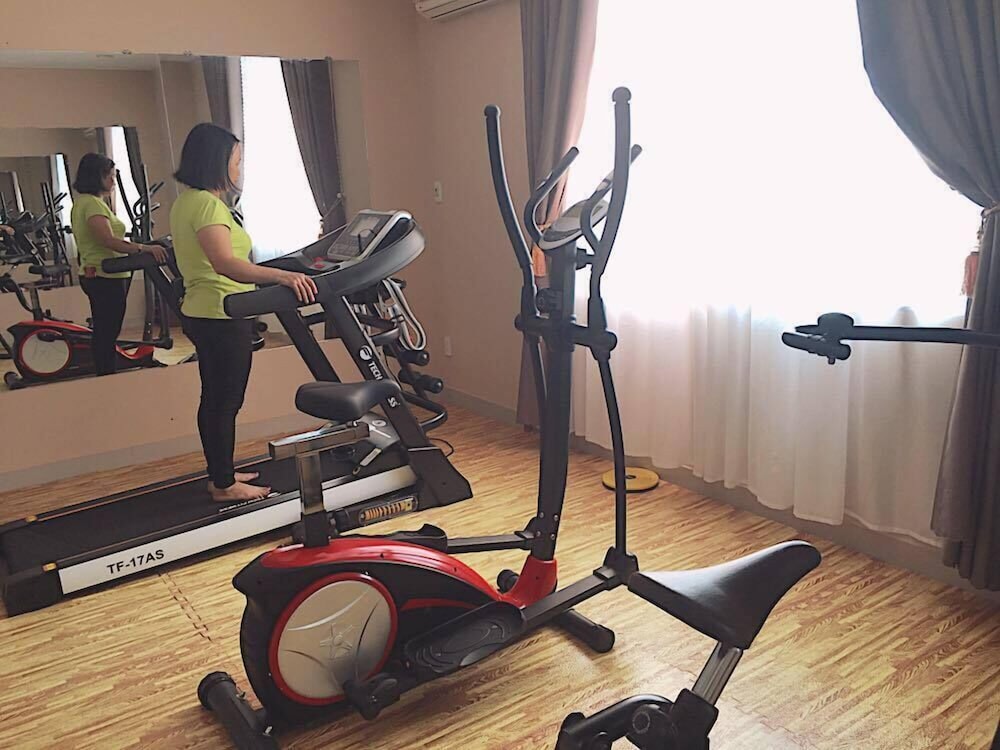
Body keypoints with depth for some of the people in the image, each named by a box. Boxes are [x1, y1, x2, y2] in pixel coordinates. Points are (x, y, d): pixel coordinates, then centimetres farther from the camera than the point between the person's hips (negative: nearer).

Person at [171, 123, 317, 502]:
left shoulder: (186, 201, 13)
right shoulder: (207, 204, -18)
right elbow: (225, 264, -33)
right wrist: (282, 275, -45)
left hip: (203, 312, 10)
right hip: (222, 317, -10)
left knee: (215, 399, 17)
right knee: (225, 403, -1)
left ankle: (220, 474, 28)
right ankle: (224, 486, 10)